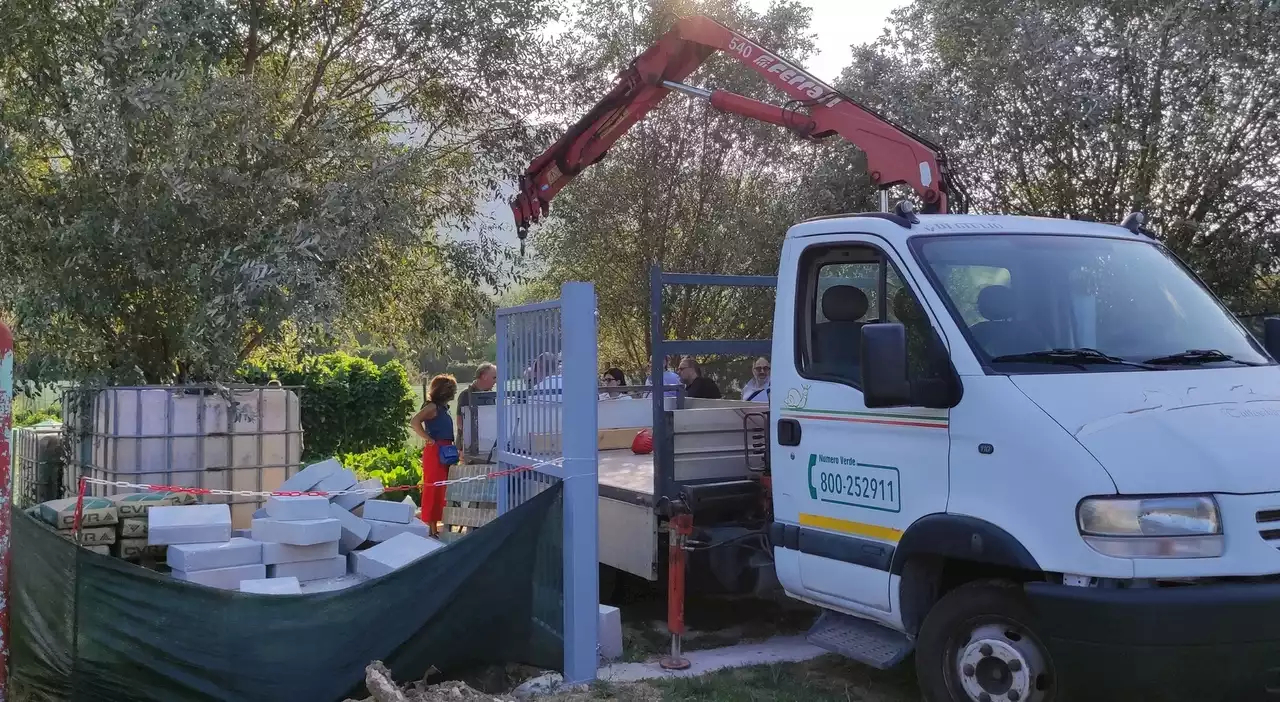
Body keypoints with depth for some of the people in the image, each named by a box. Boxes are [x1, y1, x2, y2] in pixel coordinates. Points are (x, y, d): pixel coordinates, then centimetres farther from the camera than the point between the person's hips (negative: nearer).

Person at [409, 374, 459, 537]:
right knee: (433, 490, -7)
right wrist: (429, 439, -19)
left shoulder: (443, 408, 16)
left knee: (441, 490, 12)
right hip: (435, 452, -9)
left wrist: (454, 447, 10)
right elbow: (414, 422, -24)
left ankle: (435, 527, 19)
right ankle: (430, 529, -4)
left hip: (445, 453, 9)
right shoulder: (432, 406, -10)